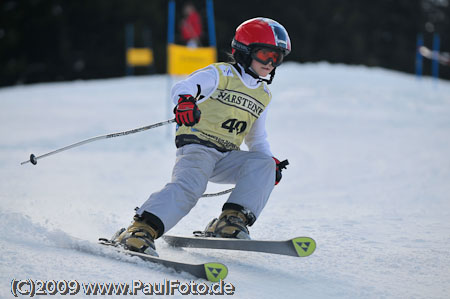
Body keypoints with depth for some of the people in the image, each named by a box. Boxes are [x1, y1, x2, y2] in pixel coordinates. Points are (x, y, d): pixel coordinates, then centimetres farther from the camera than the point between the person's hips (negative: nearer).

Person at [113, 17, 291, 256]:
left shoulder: (263, 95, 22)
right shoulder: (220, 74, 2)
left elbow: (257, 139, 32)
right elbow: (182, 87, -12)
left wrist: (271, 161, 14)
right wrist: (185, 100, -36)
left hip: (227, 157, 6)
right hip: (197, 146, -6)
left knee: (263, 165, -20)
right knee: (190, 185, -32)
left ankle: (231, 221, -25)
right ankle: (141, 230, -40)